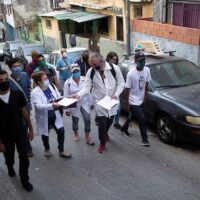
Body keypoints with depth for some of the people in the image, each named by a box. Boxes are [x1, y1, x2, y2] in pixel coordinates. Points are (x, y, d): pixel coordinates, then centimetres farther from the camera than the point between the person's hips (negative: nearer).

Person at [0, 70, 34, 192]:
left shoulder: (18, 94, -13)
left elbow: (24, 112, -2)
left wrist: (30, 129, 2)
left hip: (20, 131, 0)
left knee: (24, 157, 1)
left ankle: (25, 180, 24)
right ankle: (10, 167, 55)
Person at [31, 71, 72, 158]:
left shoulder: (52, 86, -5)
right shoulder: (35, 92, -21)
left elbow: (59, 98, 6)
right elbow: (38, 106, -32)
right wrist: (51, 105, -44)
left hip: (55, 115, 4)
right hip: (44, 117, -4)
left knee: (61, 131, 2)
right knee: (45, 134, 16)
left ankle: (61, 151, 22)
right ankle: (47, 149, 44)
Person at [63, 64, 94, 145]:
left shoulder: (85, 80, -7)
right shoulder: (67, 82, -11)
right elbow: (66, 96, -8)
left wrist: (91, 102, 3)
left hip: (84, 102, 1)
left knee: (87, 119, -11)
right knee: (75, 120, 15)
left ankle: (87, 137, 3)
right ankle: (75, 133, 44)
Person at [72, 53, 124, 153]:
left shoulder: (114, 68, -16)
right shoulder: (91, 71, -13)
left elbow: (121, 83, -6)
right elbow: (87, 87, -11)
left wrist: (116, 94, -19)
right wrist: (79, 94, -29)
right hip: (99, 101, -1)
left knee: (110, 120, 19)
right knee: (102, 123, -2)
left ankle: (105, 133, 51)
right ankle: (102, 143, 20)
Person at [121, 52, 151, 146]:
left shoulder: (147, 70, -7)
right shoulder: (131, 74, -22)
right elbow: (128, 89, -16)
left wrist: (145, 94, 13)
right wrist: (127, 103, -12)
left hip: (141, 100, 6)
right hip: (133, 101, -6)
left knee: (132, 116, 23)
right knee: (142, 118, -10)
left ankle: (124, 128, 49)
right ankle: (145, 139, 6)